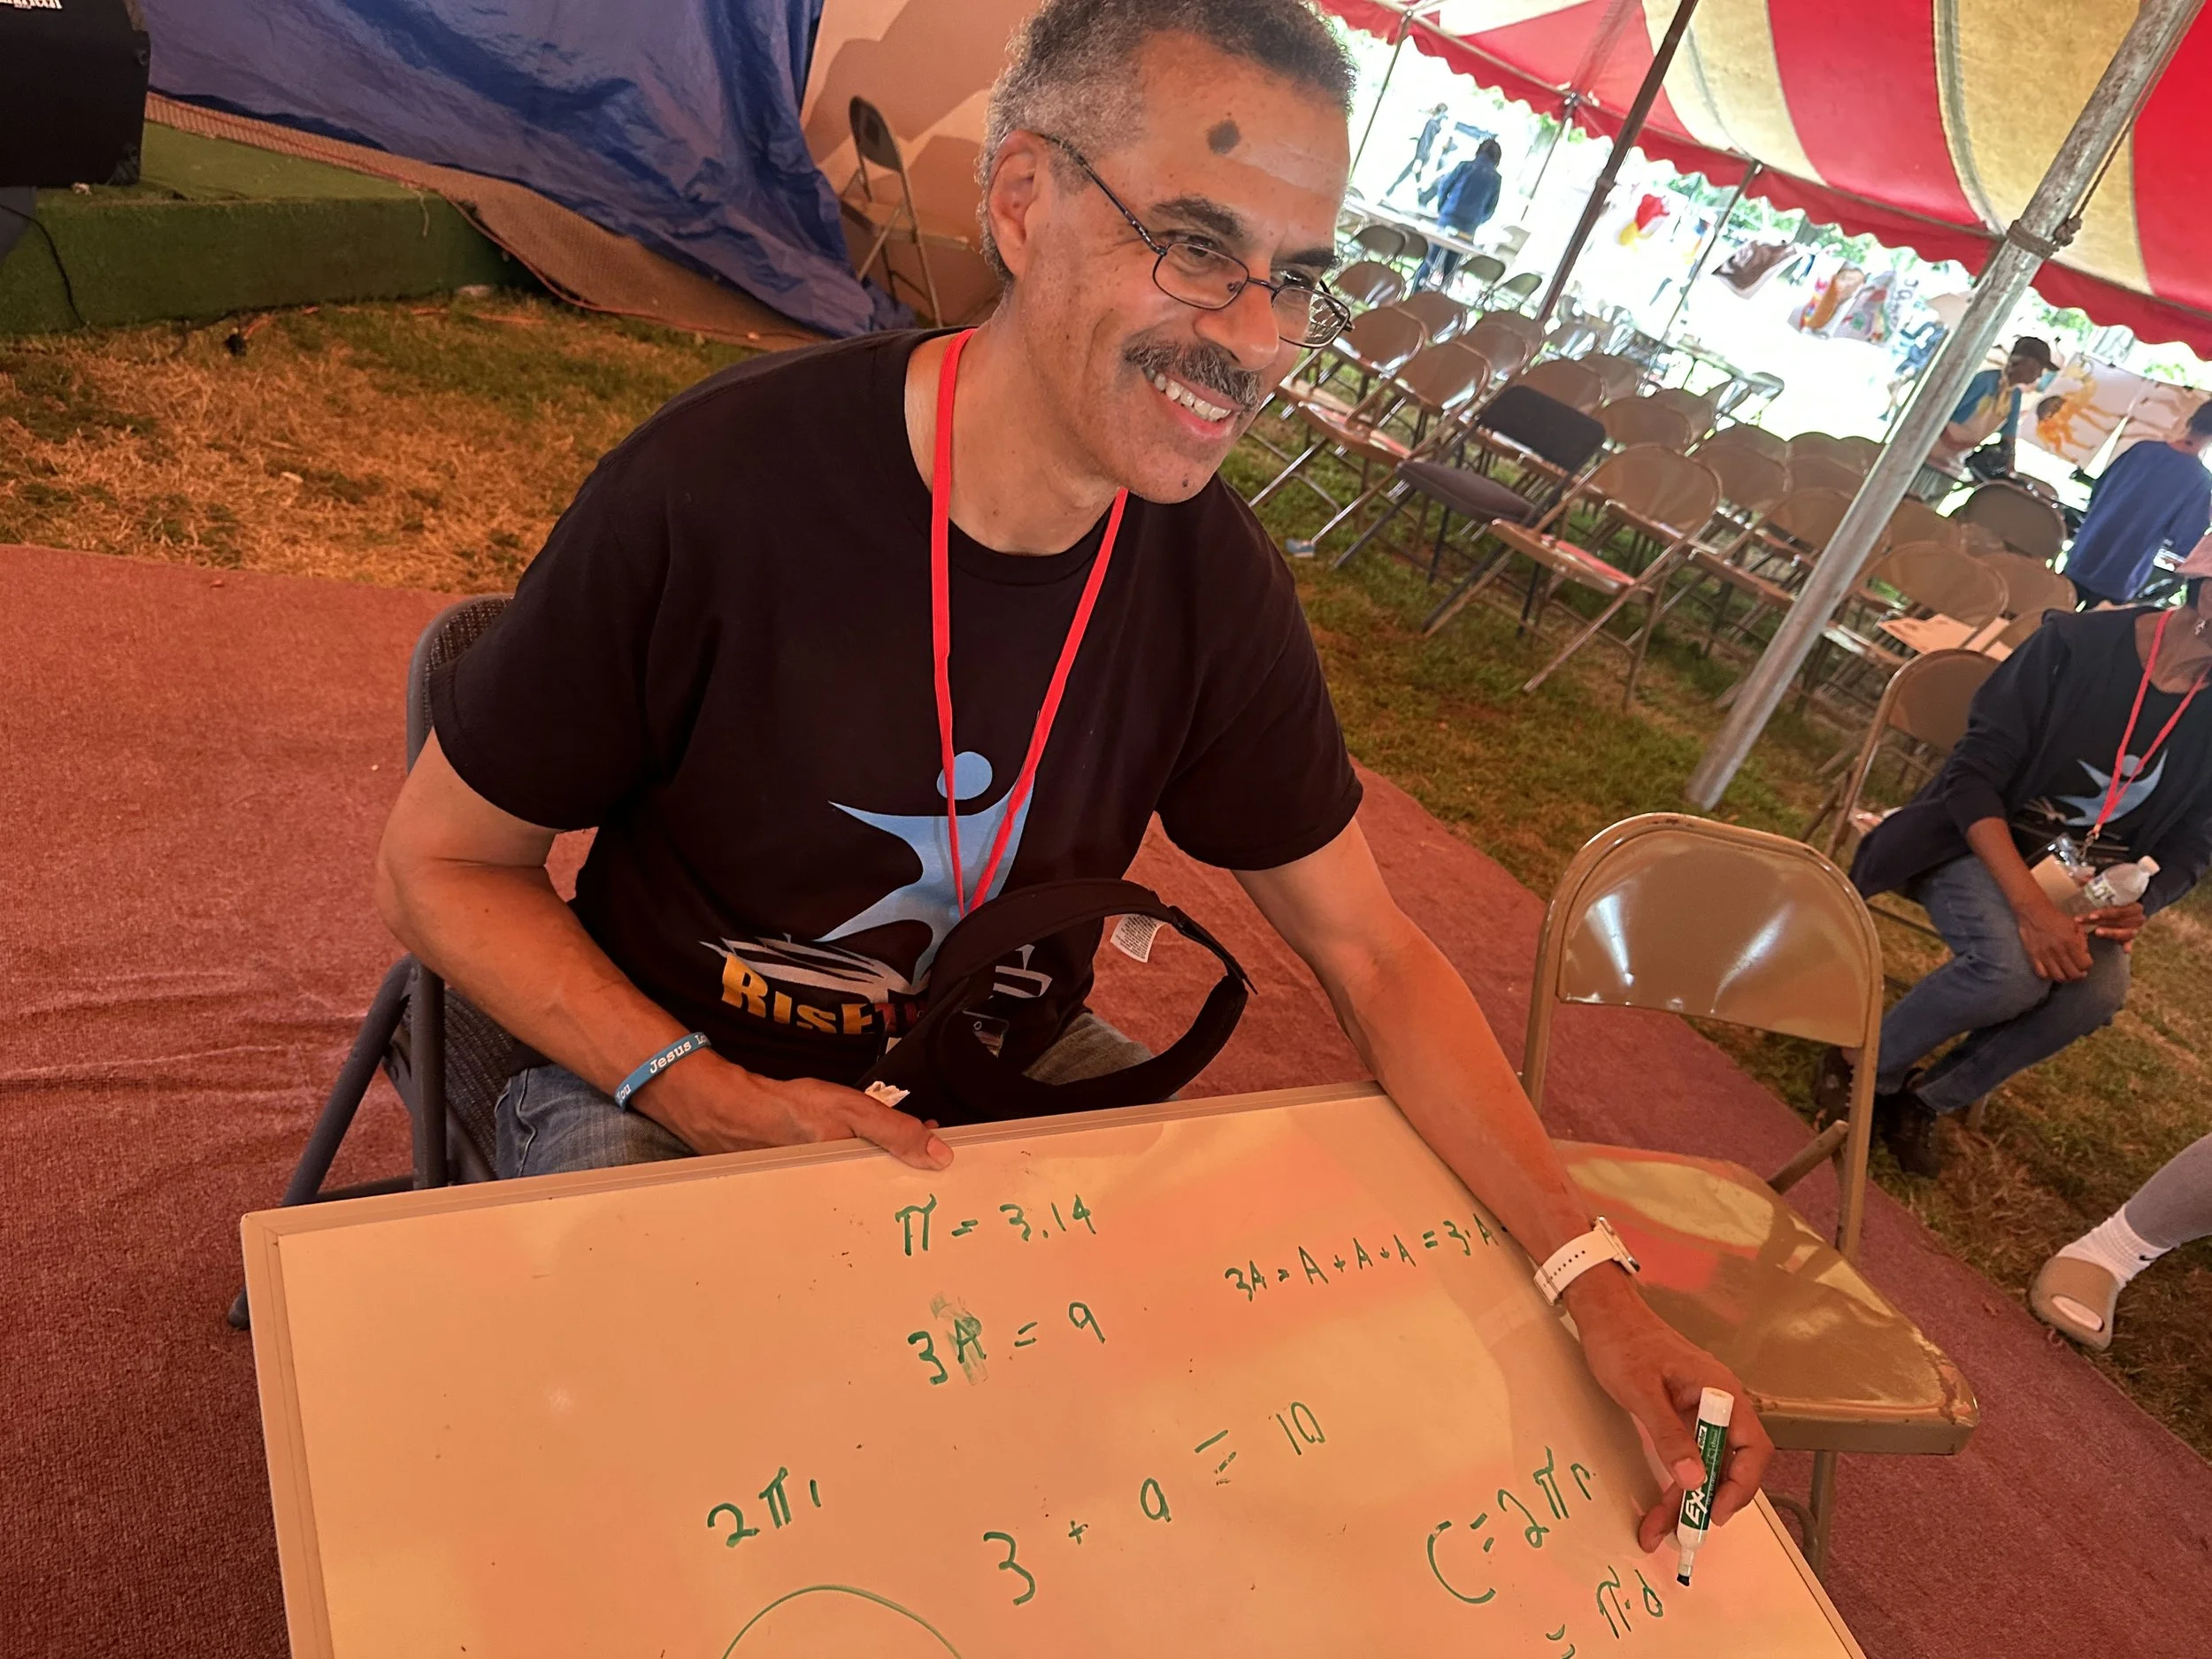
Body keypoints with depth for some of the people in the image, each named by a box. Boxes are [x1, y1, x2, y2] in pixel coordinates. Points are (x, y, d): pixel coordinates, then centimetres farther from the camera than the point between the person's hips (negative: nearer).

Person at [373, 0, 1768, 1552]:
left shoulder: (1217, 581, -11)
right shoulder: (718, 486, -24)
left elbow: (1372, 952, -4)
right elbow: (442, 861, -11)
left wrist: (1592, 1277, -14)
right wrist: (709, 1094, -25)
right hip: (660, 1082, -3)